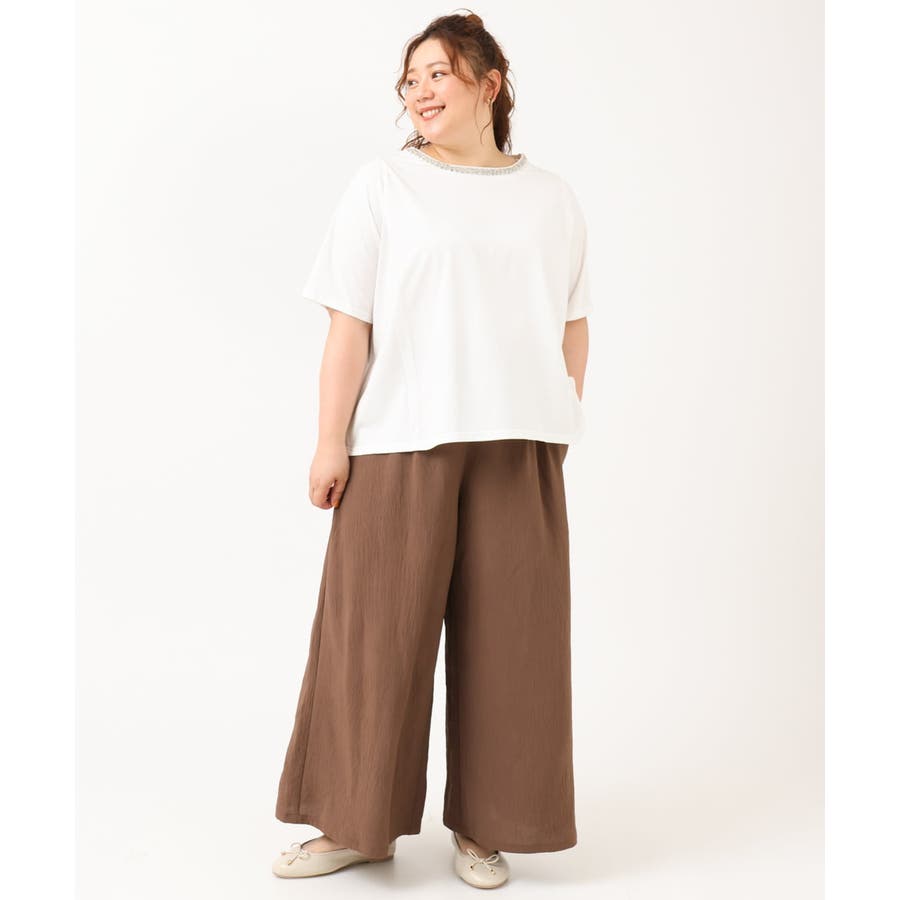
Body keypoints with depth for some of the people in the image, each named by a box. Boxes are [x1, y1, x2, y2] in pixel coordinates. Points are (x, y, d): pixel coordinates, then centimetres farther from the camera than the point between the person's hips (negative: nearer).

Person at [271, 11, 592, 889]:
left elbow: (573, 327, 12)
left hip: (517, 448, 2)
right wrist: (331, 440, -6)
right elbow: (350, 323, -2)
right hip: (401, 444, -2)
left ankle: (482, 824, 21)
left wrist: (561, 429, 6)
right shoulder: (382, 185, 4)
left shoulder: (551, 198, 12)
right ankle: (359, 822, 19)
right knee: (377, 630, 3)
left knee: (506, 634, 6)